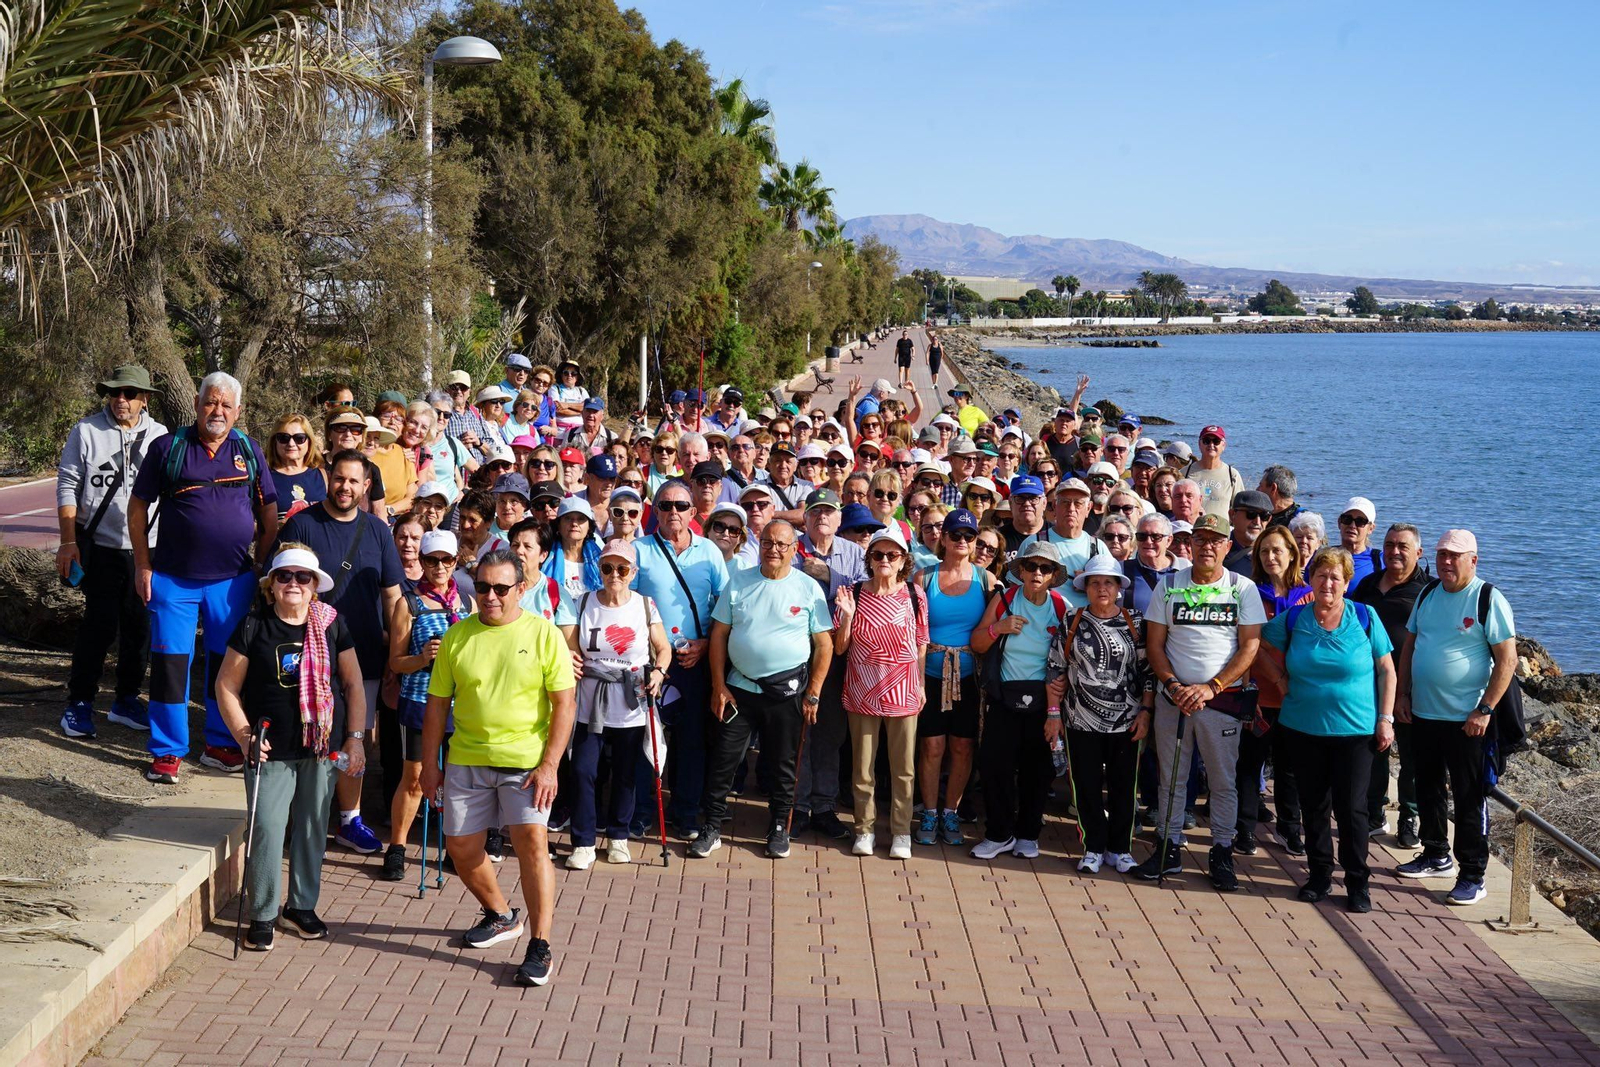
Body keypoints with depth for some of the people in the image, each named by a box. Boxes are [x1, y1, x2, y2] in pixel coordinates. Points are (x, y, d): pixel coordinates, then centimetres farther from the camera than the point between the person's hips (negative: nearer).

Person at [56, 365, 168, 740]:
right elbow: (67, 487, 0)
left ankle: (127, 700, 20)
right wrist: (68, 541, -6)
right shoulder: (86, 432, 0)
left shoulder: (160, 437, 6)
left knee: (140, 625, 6)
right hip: (100, 544, -3)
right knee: (99, 624, -5)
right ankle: (79, 702, 6)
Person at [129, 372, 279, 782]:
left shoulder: (250, 451, 5)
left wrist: (262, 565, 4)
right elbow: (138, 507, 3)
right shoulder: (168, 447, -1)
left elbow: (269, 512, 10)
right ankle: (167, 751, 13)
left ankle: (222, 744, 24)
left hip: (233, 579, 2)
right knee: (170, 662, 1)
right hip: (173, 579, -2)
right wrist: (143, 565, -2)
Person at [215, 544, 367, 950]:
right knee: (267, 831, -5)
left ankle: (302, 907, 26)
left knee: (313, 828, 10)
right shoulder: (254, 627, -4)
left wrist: (354, 738, 3)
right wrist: (244, 735, -9)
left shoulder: (331, 626, 2)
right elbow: (226, 686, 0)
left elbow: (353, 684, 8)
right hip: (272, 750, -2)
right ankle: (262, 914, 10)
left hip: (322, 749, 2)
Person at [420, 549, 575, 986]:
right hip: (467, 759, 4)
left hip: (526, 760, -4)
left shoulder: (543, 633, -5)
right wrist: (430, 764, 7)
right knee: (461, 847, 7)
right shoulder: (457, 636, 3)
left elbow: (563, 704, -5)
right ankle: (501, 916, 34)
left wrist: (549, 765, -12)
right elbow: (438, 704, 10)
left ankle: (540, 947, -8)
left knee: (532, 840, -17)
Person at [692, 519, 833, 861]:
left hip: (787, 690, -1)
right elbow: (719, 634, 3)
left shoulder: (809, 588, -2)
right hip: (739, 687, 1)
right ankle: (712, 829, 13)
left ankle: (779, 830, 24)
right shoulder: (739, 582, 1)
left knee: (782, 766, 9)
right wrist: (719, 687, -2)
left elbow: (824, 644, 0)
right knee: (722, 761, 2)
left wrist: (813, 694, -4)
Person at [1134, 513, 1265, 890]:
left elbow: (1250, 646, -4)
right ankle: (1168, 849, 19)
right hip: (1173, 698, 2)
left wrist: (1211, 688, -13)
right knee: (1170, 776, 8)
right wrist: (1173, 685, -11)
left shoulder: (1243, 588, 1)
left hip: (1222, 700, -1)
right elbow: (1155, 643, 5)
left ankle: (1222, 854, 15)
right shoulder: (1169, 586, 5)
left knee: (1223, 780, 4)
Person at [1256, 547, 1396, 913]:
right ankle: (1319, 875, 23)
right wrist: (1281, 680, 3)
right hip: (1304, 728, 2)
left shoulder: (1364, 618, -2)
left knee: (1351, 807, -1)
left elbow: (1387, 670, 2)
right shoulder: (1293, 620, 1)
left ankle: (1357, 883, 12)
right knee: (1313, 805, 10)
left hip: (1355, 729, -2)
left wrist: (1385, 718, -4)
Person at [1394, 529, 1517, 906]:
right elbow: (1409, 645, 16)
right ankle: (1436, 857, 33)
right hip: (1423, 714, 6)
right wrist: (1402, 694, 9)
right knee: (1428, 789, 17)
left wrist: (1485, 710, -17)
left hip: (1467, 719, -6)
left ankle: (1473, 876, 8)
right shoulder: (1427, 593, 8)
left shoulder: (1489, 599, -11)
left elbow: (1507, 658, -13)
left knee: (1470, 799, 0)